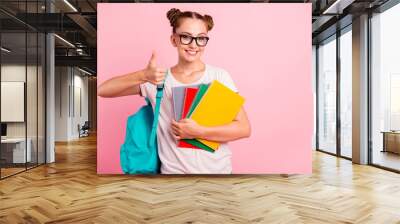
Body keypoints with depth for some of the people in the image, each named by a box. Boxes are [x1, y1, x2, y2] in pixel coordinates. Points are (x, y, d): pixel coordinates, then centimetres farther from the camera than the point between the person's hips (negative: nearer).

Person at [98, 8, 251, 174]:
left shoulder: (219, 76, -6)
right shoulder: (157, 78, -3)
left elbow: (244, 128, -9)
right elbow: (102, 90, -9)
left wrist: (198, 132, -20)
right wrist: (142, 76, -24)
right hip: (173, 170, 0)